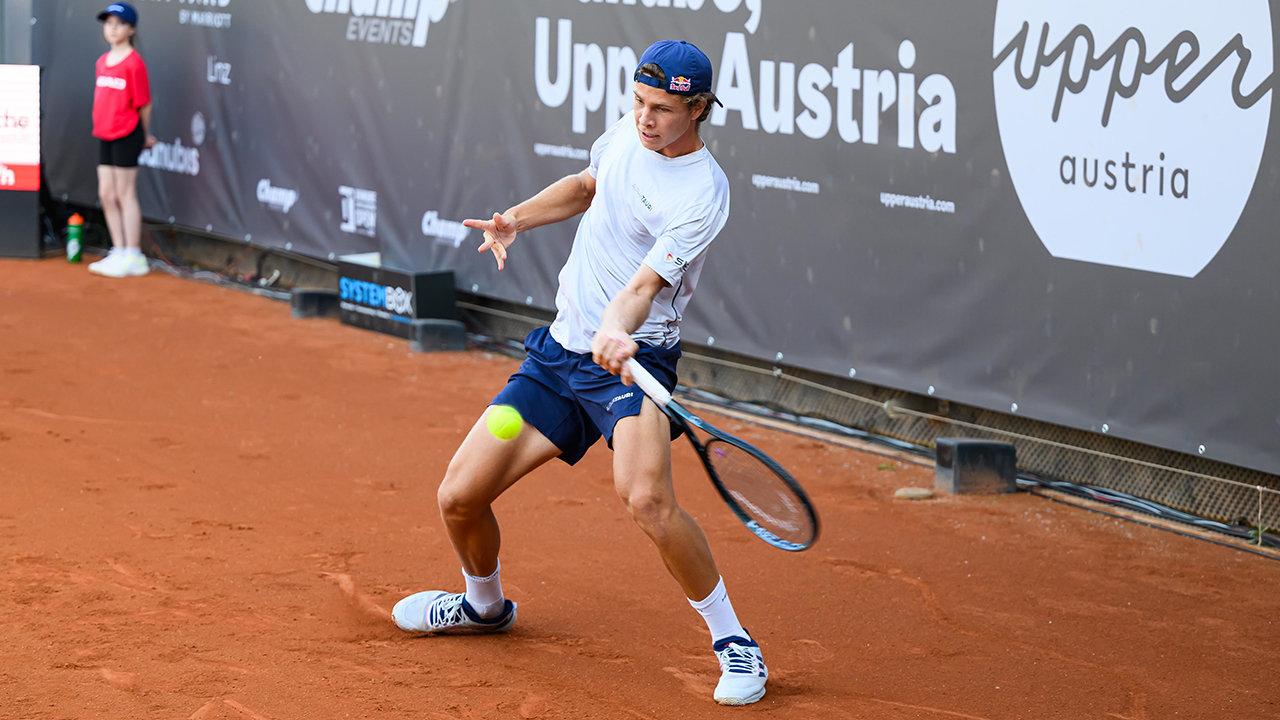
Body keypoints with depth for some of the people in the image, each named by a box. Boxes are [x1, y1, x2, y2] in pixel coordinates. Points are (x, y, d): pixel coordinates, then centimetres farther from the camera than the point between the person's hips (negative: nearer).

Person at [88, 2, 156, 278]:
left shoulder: (134, 63, -12)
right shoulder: (103, 62, 10)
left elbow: (144, 103, -7)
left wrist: (143, 136, 3)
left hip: (127, 134, -7)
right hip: (105, 135, 7)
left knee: (125, 195, -3)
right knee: (106, 194, 9)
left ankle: (133, 256, 4)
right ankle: (118, 252, 19)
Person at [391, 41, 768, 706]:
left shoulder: (703, 194, -18)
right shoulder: (627, 132, 4)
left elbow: (645, 285, -27)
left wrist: (616, 332, -47)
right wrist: (516, 219, 10)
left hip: (631, 358, -7)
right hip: (559, 349, 7)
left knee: (646, 498, -33)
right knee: (459, 496, 5)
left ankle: (732, 639, -15)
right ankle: (485, 603, 38)